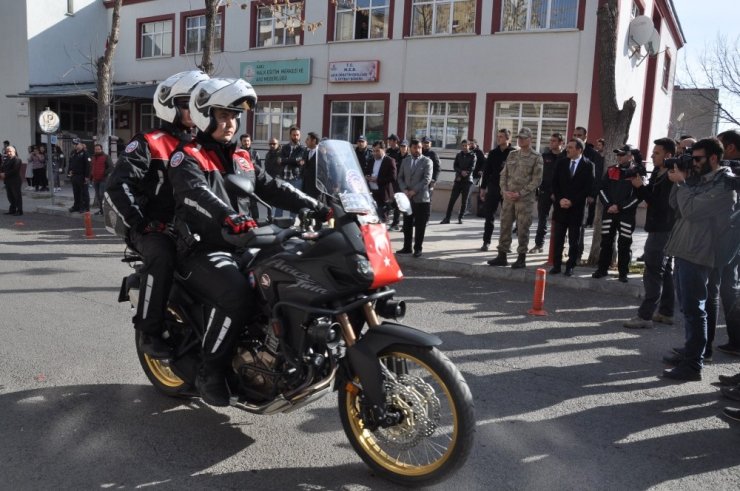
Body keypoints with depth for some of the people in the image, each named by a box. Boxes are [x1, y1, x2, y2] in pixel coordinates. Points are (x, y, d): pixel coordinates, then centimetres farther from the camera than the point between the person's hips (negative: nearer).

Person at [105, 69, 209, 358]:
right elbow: (117, 187, -13)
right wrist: (141, 224, -20)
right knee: (162, 258, -36)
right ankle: (149, 332, -23)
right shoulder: (148, 145, -4)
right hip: (152, 228, -6)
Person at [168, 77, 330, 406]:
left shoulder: (242, 159, 21)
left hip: (242, 248, 7)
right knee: (237, 292, -33)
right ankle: (210, 372, -16)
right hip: (204, 251, -7)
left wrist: (321, 210, 0)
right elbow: (197, 193, -23)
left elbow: (275, 190, 12)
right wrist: (230, 219, -43)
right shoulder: (187, 157, -2)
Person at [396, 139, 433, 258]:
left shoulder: (427, 161, -2)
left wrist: (414, 191, -16)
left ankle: (418, 249, 9)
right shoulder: (405, 161, 12)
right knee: (407, 224, 9)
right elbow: (400, 177, 11)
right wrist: (404, 190, -7)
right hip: (407, 198, 4)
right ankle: (407, 247, 18)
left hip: (421, 198, -4)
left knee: (420, 226, 0)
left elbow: (427, 179, -11)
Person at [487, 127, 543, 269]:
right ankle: (502, 256, 15)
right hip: (508, 197, 5)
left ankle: (521, 258, 8)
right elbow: (504, 174, 11)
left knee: (522, 229, 0)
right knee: (505, 226, 7)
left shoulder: (536, 157, -2)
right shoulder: (512, 154, 12)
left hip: (525, 199, -5)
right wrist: (505, 191, -5)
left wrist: (520, 193, -14)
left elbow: (537, 180, -7)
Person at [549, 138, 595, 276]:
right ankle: (556, 265, 11)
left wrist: (572, 202, -13)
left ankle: (570, 266, 13)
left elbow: (588, 187, -7)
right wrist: (560, 199, -9)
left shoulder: (588, 165, -2)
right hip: (560, 206, 3)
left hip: (577, 208, -2)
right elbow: (554, 183, 6)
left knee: (574, 241, 4)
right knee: (557, 239, 3)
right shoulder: (560, 163, 7)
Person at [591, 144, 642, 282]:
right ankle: (602, 269, 18)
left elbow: (639, 195, -9)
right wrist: (608, 205, -6)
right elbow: (602, 188, 7)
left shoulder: (637, 173, -4)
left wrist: (620, 207, -14)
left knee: (624, 244, 2)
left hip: (627, 214, -3)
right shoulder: (611, 170, 8)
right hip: (609, 212, 4)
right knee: (606, 241, 8)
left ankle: (623, 272, 11)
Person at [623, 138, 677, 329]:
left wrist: (641, 187, -21)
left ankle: (645, 315, -6)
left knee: (653, 272, -9)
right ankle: (665, 312, 23)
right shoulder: (657, 172, 12)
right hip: (660, 228, 10)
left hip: (663, 229, -10)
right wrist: (638, 185, -3)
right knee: (665, 271, 14)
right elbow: (650, 197, 12)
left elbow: (660, 203, -23)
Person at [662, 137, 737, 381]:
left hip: (697, 254, -9)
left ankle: (693, 365, -1)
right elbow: (676, 205, 12)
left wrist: (681, 182, -8)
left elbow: (690, 209, -20)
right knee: (688, 307, 16)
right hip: (685, 250, 9)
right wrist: (680, 183, -1)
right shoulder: (700, 180, 16)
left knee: (693, 309, -6)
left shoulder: (723, 185, -12)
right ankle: (690, 354, 26)